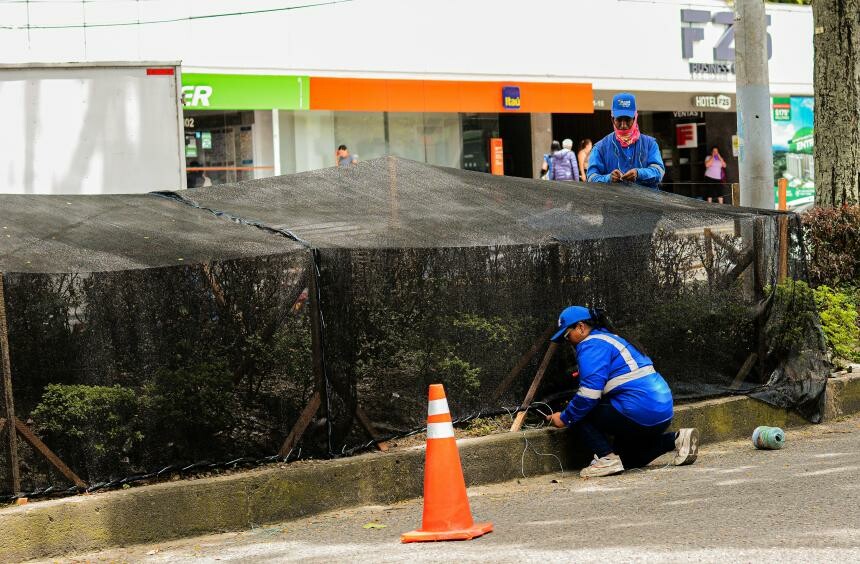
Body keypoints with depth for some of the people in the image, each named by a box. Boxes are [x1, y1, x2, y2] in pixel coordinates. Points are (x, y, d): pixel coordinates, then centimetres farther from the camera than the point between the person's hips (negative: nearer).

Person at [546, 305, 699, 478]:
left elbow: (589, 394, -19)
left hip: (641, 413, -10)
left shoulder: (591, 345, -9)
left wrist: (565, 418, -6)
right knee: (627, 458, 27)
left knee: (580, 414, -1)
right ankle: (677, 439, 13)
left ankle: (607, 458, -13)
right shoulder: (609, 338, 23)